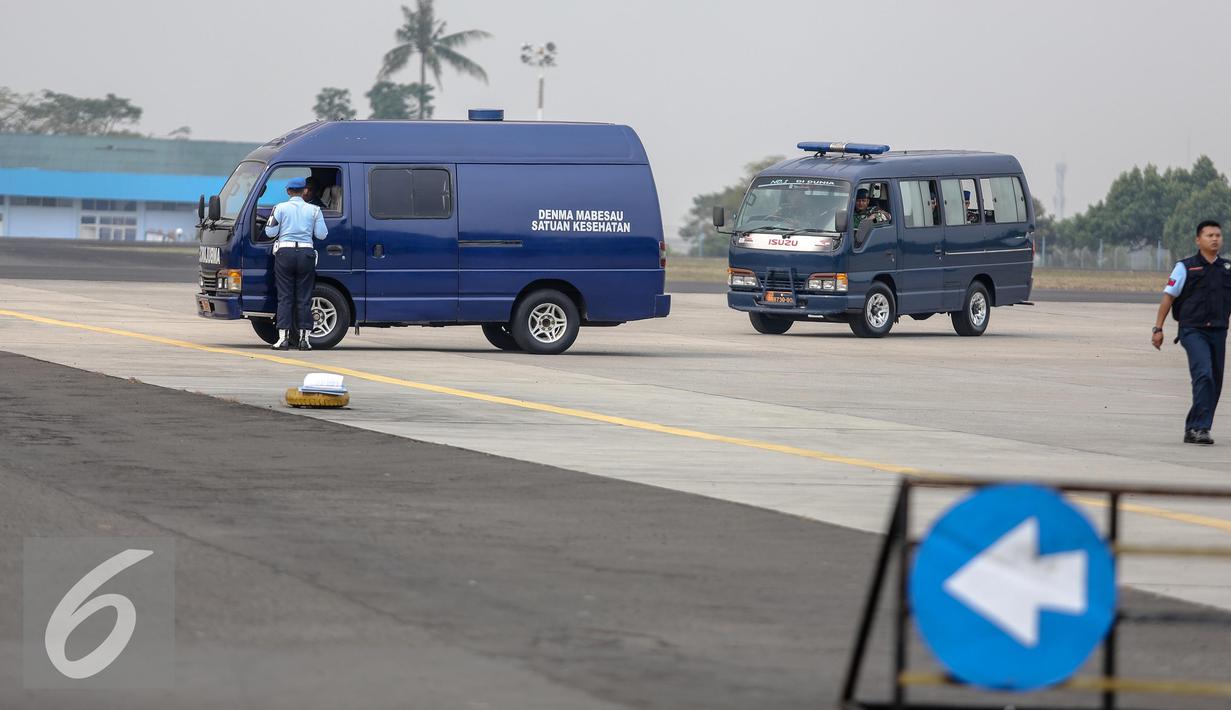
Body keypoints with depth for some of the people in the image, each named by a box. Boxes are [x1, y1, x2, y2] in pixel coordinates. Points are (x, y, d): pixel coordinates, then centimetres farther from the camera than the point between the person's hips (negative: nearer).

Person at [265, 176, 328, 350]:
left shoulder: (281, 208, 0)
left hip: (285, 253, -1)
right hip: (306, 254, 1)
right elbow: (321, 234, 3)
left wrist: (271, 219, 18)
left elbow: (271, 232, -1)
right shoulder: (313, 210, 4)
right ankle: (304, 338, 3)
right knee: (304, 298, 5)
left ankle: (283, 337, -3)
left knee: (284, 297, 2)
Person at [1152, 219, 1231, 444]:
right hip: (1193, 330, -5)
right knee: (1204, 375, -22)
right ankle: (1200, 427, -22)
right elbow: (1168, 297, 3)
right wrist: (1158, 329, -2)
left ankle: (1193, 429, 15)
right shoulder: (1186, 267, 1)